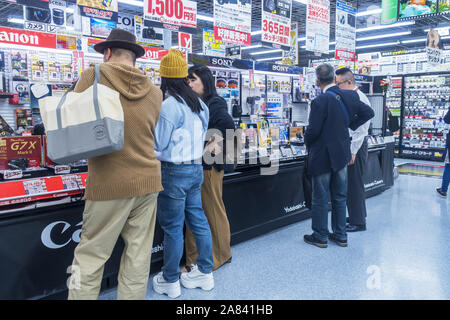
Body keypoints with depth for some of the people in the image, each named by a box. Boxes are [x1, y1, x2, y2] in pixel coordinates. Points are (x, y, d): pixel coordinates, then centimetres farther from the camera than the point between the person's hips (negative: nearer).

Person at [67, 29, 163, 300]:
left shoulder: (93, 76, -4)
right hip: (148, 180, 4)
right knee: (138, 255, 13)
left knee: (90, 256, 8)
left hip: (109, 183, -4)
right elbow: (151, 135, 11)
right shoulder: (154, 91, 6)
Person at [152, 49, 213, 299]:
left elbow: (159, 143, -13)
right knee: (198, 220, 16)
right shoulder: (199, 103, 8)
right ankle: (205, 272, 28)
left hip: (174, 172, -8)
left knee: (172, 227, 4)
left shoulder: (170, 105, -16)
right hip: (196, 168, 8)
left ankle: (170, 281, 19)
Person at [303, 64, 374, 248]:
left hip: (322, 157, -6)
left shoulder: (319, 102, -20)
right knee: (339, 197, 16)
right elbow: (369, 112, 10)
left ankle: (320, 236, 18)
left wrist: (307, 142, 0)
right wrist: (350, 125, 12)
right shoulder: (350, 96, 0)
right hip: (341, 154, 6)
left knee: (320, 199, 6)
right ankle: (340, 235, 27)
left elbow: (313, 131, -20)